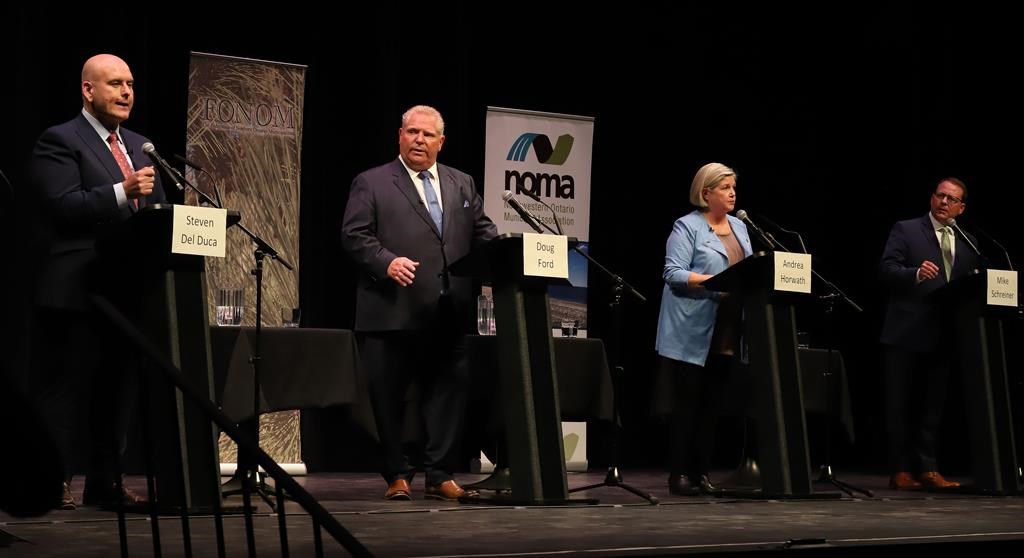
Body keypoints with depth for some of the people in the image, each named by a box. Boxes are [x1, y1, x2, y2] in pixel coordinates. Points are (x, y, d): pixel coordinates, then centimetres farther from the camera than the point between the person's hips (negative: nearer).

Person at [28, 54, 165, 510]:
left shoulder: (140, 147, 20)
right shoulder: (59, 142, -4)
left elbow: (158, 210, 20)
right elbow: (64, 206, -16)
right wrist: (122, 193, -26)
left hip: (129, 289, 7)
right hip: (76, 291, -7)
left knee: (119, 389, 10)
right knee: (64, 389, -3)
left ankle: (105, 482, 16)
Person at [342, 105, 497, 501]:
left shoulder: (462, 185, 18)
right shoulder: (372, 184, 4)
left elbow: (484, 233, 16)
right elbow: (354, 235, -4)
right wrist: (387, 261, -20)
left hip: (449, 315, 4)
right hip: (393, 314, -3)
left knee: (448, 392, 4)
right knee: (388, 397, 1)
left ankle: (440, 475, 12)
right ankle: (397, 476, 12)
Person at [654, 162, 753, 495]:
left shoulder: (740, 227, 18)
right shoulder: (687, 227, -4)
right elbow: (674, 273, -12)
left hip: (726, 335, 6)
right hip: (692, 334, -6)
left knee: (711, 405, 8)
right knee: (687, 403, -1)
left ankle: (702, 473, 13)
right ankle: (679, 474, 4)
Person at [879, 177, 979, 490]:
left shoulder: (968, 243, 15)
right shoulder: (905, 230, 1)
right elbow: (887, 270, -9)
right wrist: (917, 273, -27)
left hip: (944, 336, 5)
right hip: (906, 334, -4)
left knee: (933, 405, 8)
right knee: (900, 405, 1)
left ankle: (927, 469, 14)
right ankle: (900, 471, 5)